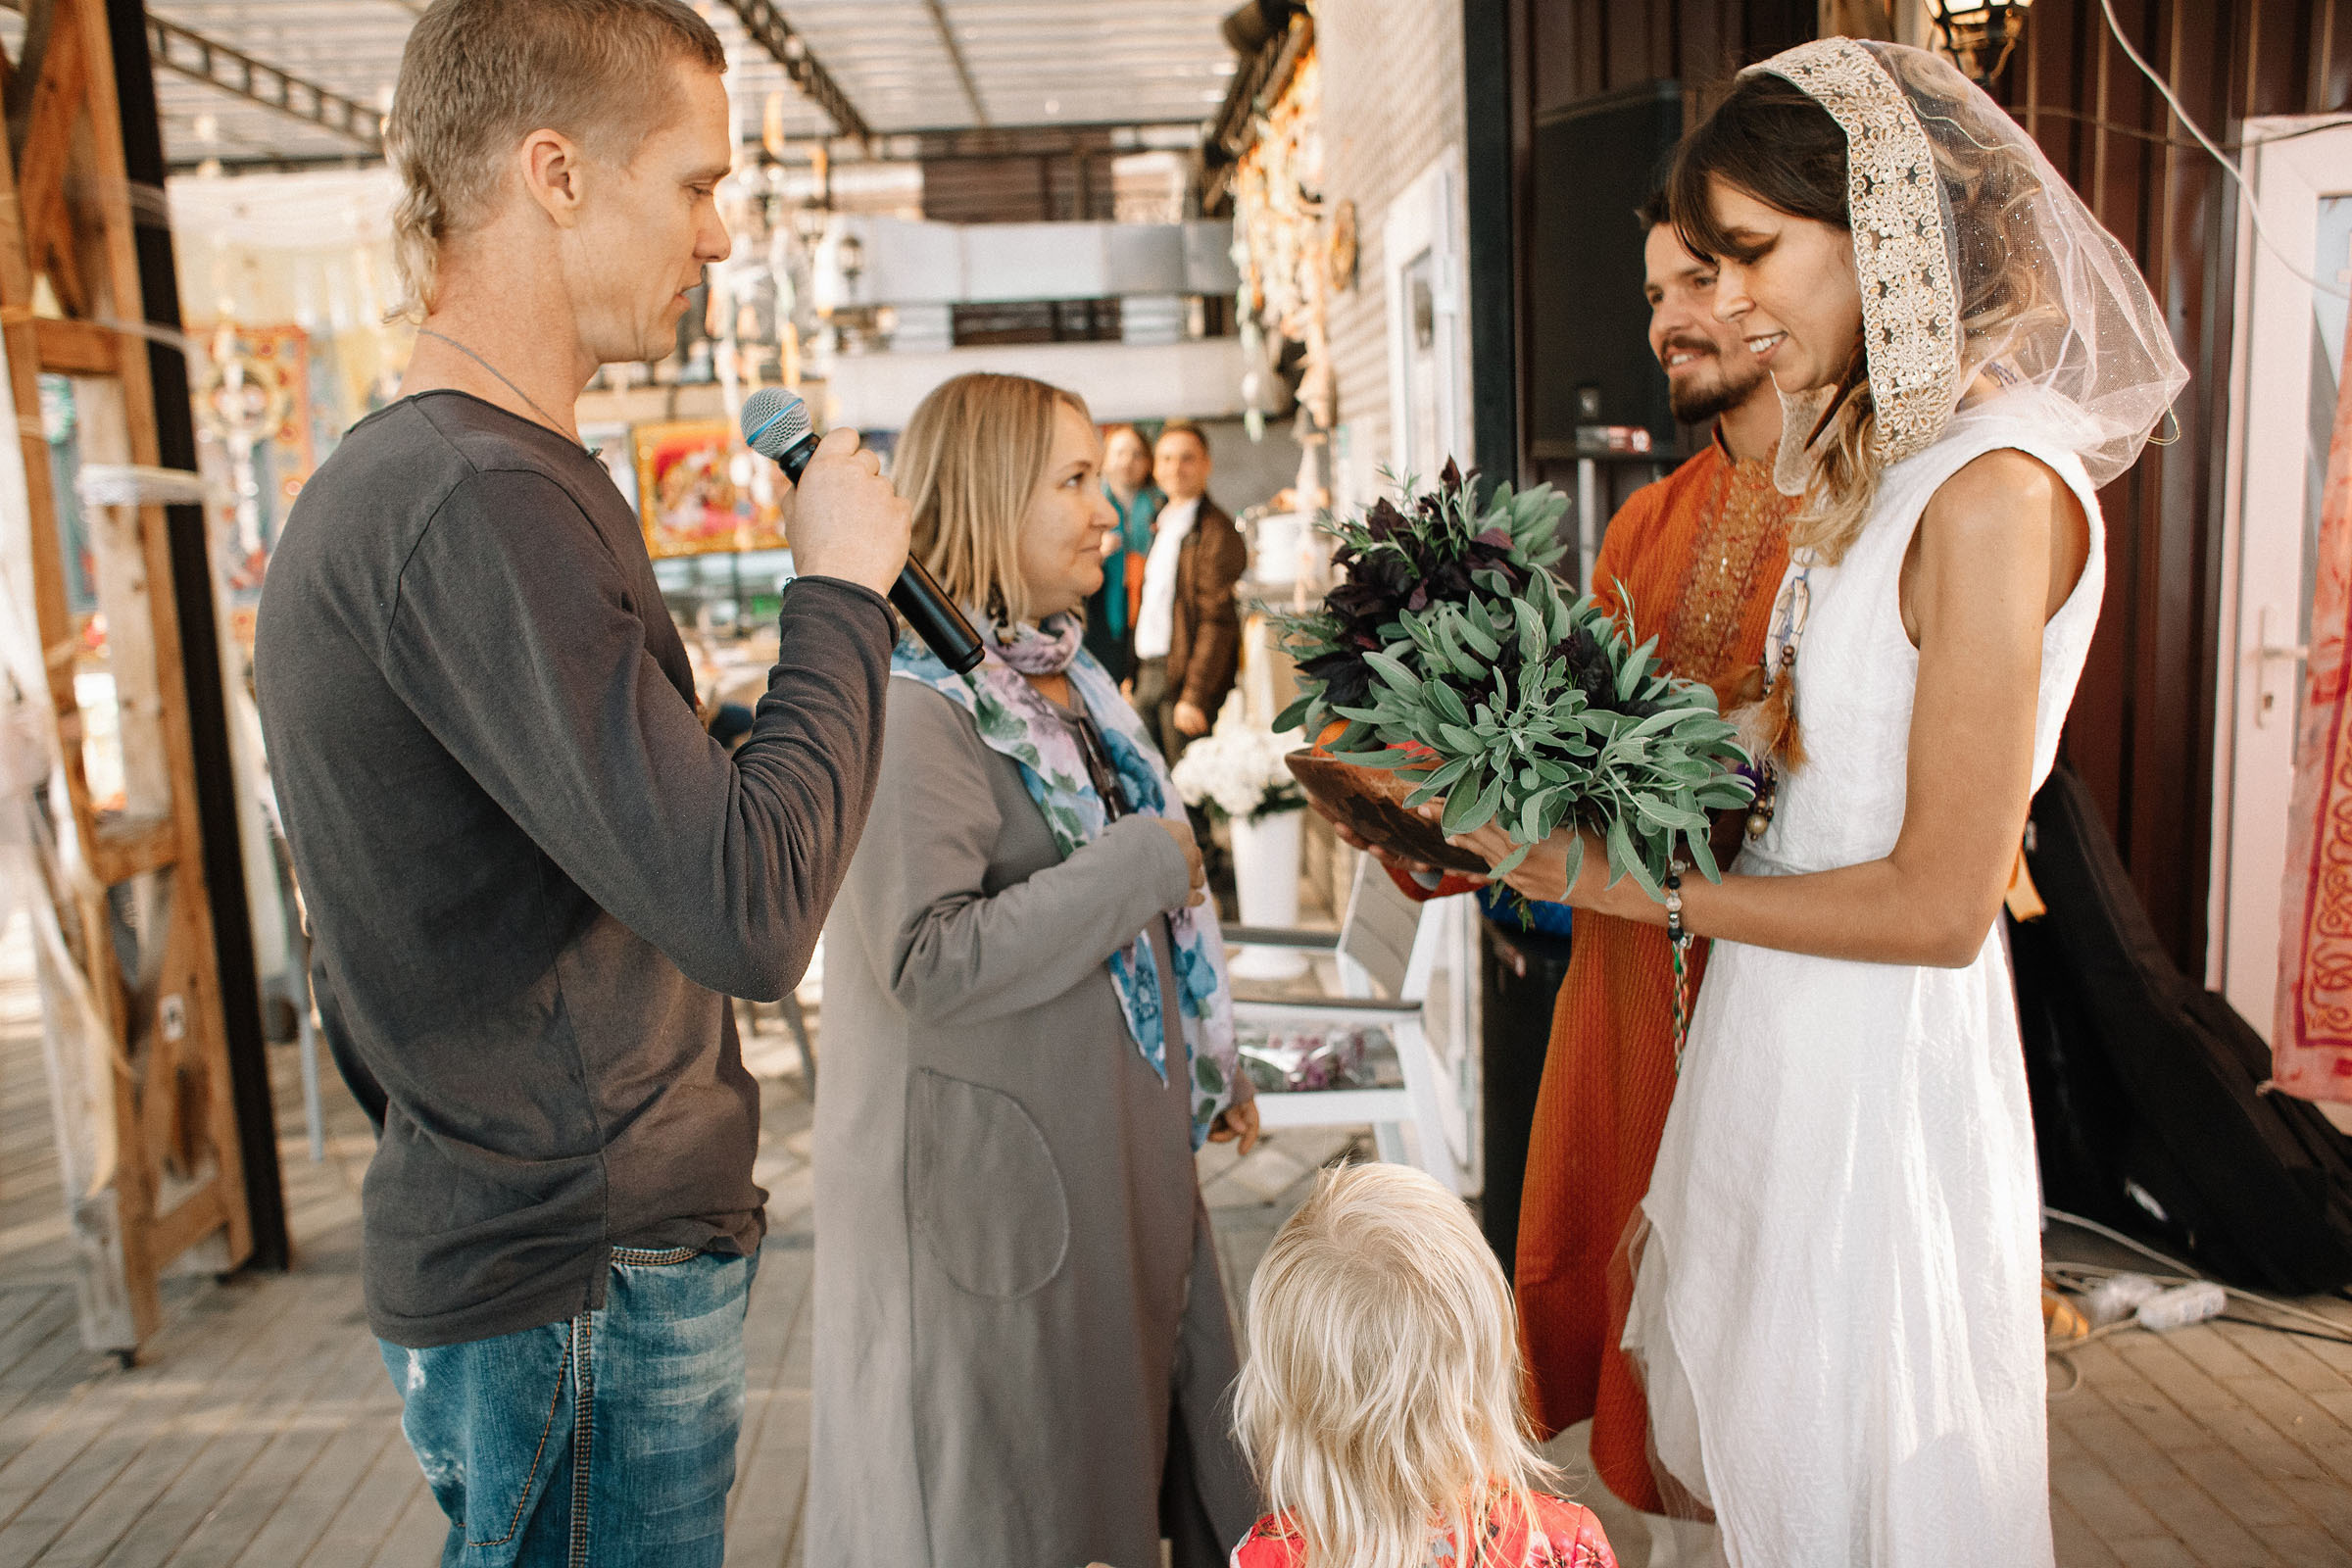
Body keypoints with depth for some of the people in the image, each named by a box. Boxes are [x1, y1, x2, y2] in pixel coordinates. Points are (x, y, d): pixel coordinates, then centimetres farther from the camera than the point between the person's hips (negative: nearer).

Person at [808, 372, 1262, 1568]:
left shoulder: (1063, 677, 9)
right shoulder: (915, 705, -20)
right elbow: (930, 961, -29)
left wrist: (1209, 1066, 21)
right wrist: (1144, 865, -22)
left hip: (1111, 1152, 9)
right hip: (988, 1182, -8)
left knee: (1139, 1441, 19)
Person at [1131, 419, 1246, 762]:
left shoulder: (1216, 532, -11)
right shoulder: (1164, 524, 17)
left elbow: (1218, 622, -16)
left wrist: (1195, 697, -20)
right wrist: (1133, 676, 14)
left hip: (1186, 678, -8)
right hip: (1149, 675, 8)